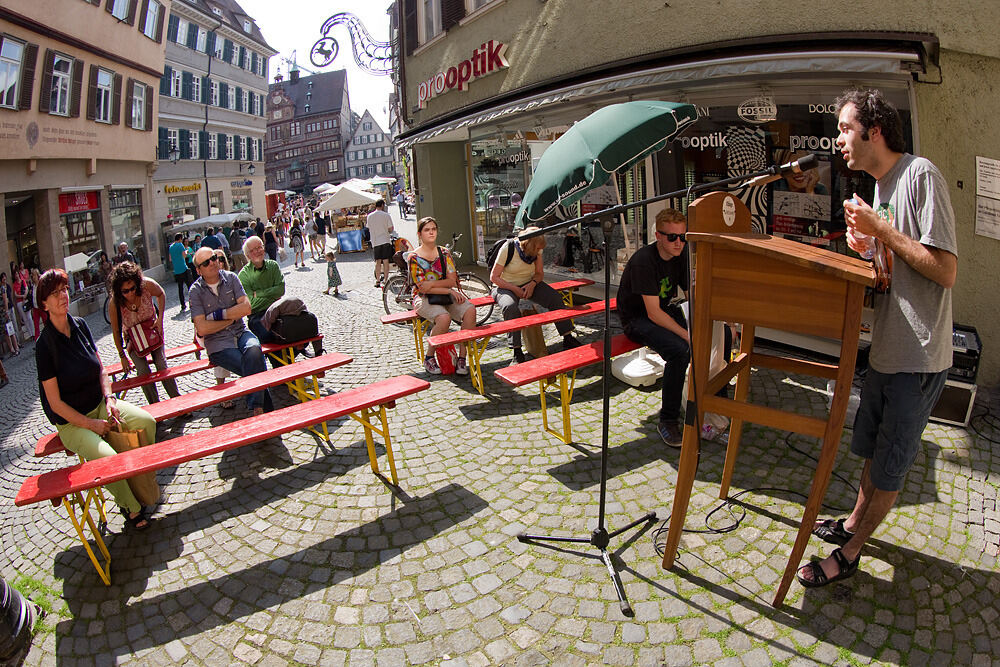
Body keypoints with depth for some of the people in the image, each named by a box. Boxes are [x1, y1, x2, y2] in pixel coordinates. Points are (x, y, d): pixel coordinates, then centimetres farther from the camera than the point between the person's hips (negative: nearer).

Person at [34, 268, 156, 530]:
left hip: (99, 404, 6)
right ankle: (131, 508, -2)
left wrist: (109, 398, -5)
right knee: (107, 457, -27)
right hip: (71, 421, -6)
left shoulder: (80, 325, 0)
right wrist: (90, 424, -15)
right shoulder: (45, 344, -17)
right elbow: (55, 402, -15)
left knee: (146, 422, -16)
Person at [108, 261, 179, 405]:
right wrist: (122, 356, -8)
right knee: (143, 372, -11)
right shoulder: (114, 304, -29)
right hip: (133, 338, -1)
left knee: (161, 366, -7)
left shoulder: (147, 285, -29)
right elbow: (116, 331, -14)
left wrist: (160, 319, -12)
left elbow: (161, 294, -3)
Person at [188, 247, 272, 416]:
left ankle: (256, 409, -31)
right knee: (255, 369, -28)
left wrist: (218, 315, -8)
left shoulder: (231, 278, 7)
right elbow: (202, 328, -8)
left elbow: (246, 308, -3)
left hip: (241, 333, 2)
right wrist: (231, 318, -3)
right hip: (217, 343, -2)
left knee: (254, 350, -34)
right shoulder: (195, 291, 0)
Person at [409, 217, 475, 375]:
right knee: (444, 317, -35)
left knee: (470, 310, -25)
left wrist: (432, 284, -17)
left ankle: (462, 357, -19)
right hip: (424, 298, -4)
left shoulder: (444, 253, 9)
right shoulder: (414, 257, -4)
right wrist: (450, 291, -16)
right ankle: (429, 358, -13)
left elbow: (452, 280, 1)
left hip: (447, 295, 4)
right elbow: (422, 287, -11)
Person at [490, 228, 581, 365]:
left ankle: (568, 339, -10)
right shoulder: (508, 249, -19)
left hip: (528, 285, 5)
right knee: (511, 308, -38)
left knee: (555, 297, -19)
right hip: (505, 286, -5)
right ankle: (517, 353, -33)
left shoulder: (536, 249, -4)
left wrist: (533, 283, -16)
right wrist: (515, 289, -22)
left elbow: (540, 273, 7)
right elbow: (494, 277, -15)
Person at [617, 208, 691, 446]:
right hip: (637, 318, -7)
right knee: (680, 350, -33)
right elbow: (653, 313, -27)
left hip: (667, 311, 7)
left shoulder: (682, 256, -1)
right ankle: (668, 420, -19)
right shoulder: (644, 260, -24)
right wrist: (687, 335, -34)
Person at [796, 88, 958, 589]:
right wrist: (866, 245, 0)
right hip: (886, 349, 9)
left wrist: (881, 231, -18)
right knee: (872, 448, 23)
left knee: (890, 464, 6)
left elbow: (946, 271, -21)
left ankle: (849, 554, 20)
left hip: (918, 358, -9)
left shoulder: (921, 175, -16)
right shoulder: (881, 186, 12)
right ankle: (853, 523, 41)